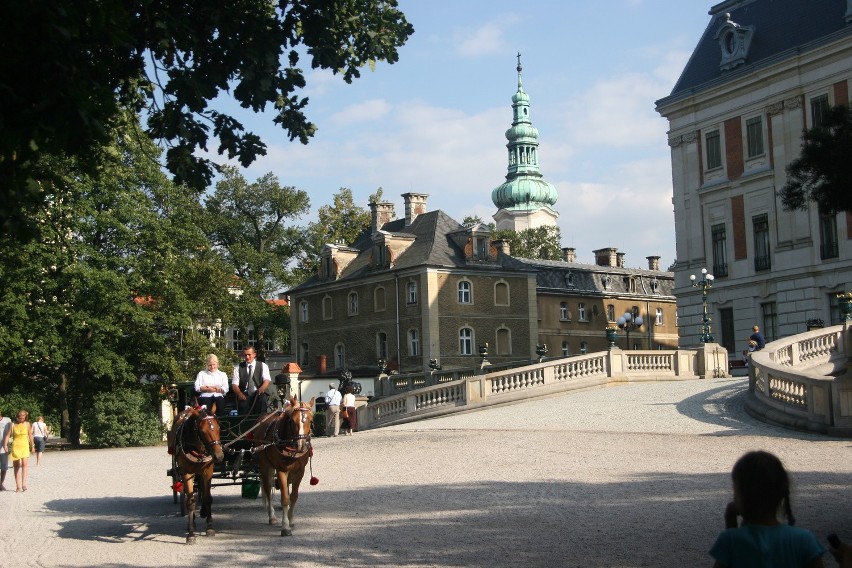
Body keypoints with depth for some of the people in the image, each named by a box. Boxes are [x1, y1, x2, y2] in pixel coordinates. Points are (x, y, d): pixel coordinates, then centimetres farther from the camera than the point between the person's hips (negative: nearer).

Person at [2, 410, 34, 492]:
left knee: (24, 464, -19)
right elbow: (8, 435, -2)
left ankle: (24, 484, -23)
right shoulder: (13, 425, 0)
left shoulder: (27, 424, 1)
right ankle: (18, 486, 8)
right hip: (15, 446, 1)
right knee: (16, 466, 4)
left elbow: (30, 436, 8)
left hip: (25, 446, -1)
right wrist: (5, 445, -15)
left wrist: (32, 446, 13)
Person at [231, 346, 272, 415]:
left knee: (262, 399, -35)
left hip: (259, 394, 0)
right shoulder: (238, 368, 15)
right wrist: (239, 393, -17)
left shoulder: (263, 366, 11)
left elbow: (267, 380, -3)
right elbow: (234, 384, 6)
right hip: (244, 395, 0)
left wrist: (262, 388, -27)